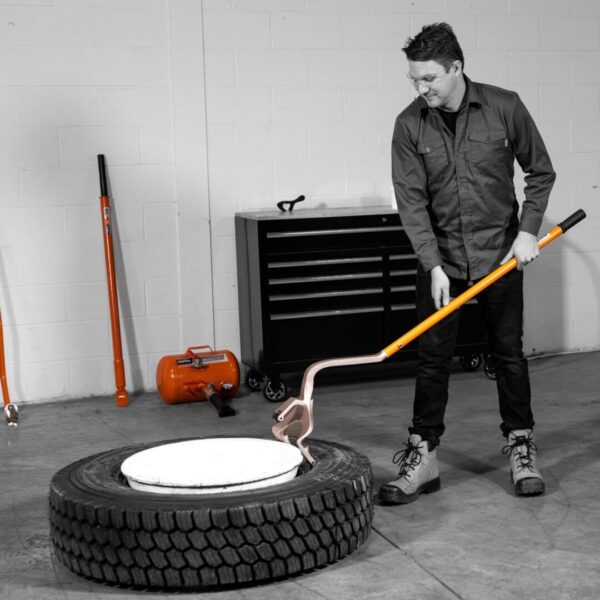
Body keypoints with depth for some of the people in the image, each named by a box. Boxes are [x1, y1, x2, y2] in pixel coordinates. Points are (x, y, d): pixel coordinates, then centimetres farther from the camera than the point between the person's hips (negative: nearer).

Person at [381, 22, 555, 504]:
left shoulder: (504, 107, -8)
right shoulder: (410, 125, -7)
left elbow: (540, 171, 2)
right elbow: (411, 201, -9)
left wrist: (529, 229, -8)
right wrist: (433, 265, -16)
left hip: (499, 253, -1)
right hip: (440, 259, 1)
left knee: (509, 352, 7)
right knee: (432, 356, 1)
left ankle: (521, 448, 21)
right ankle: (423, 456, 10)